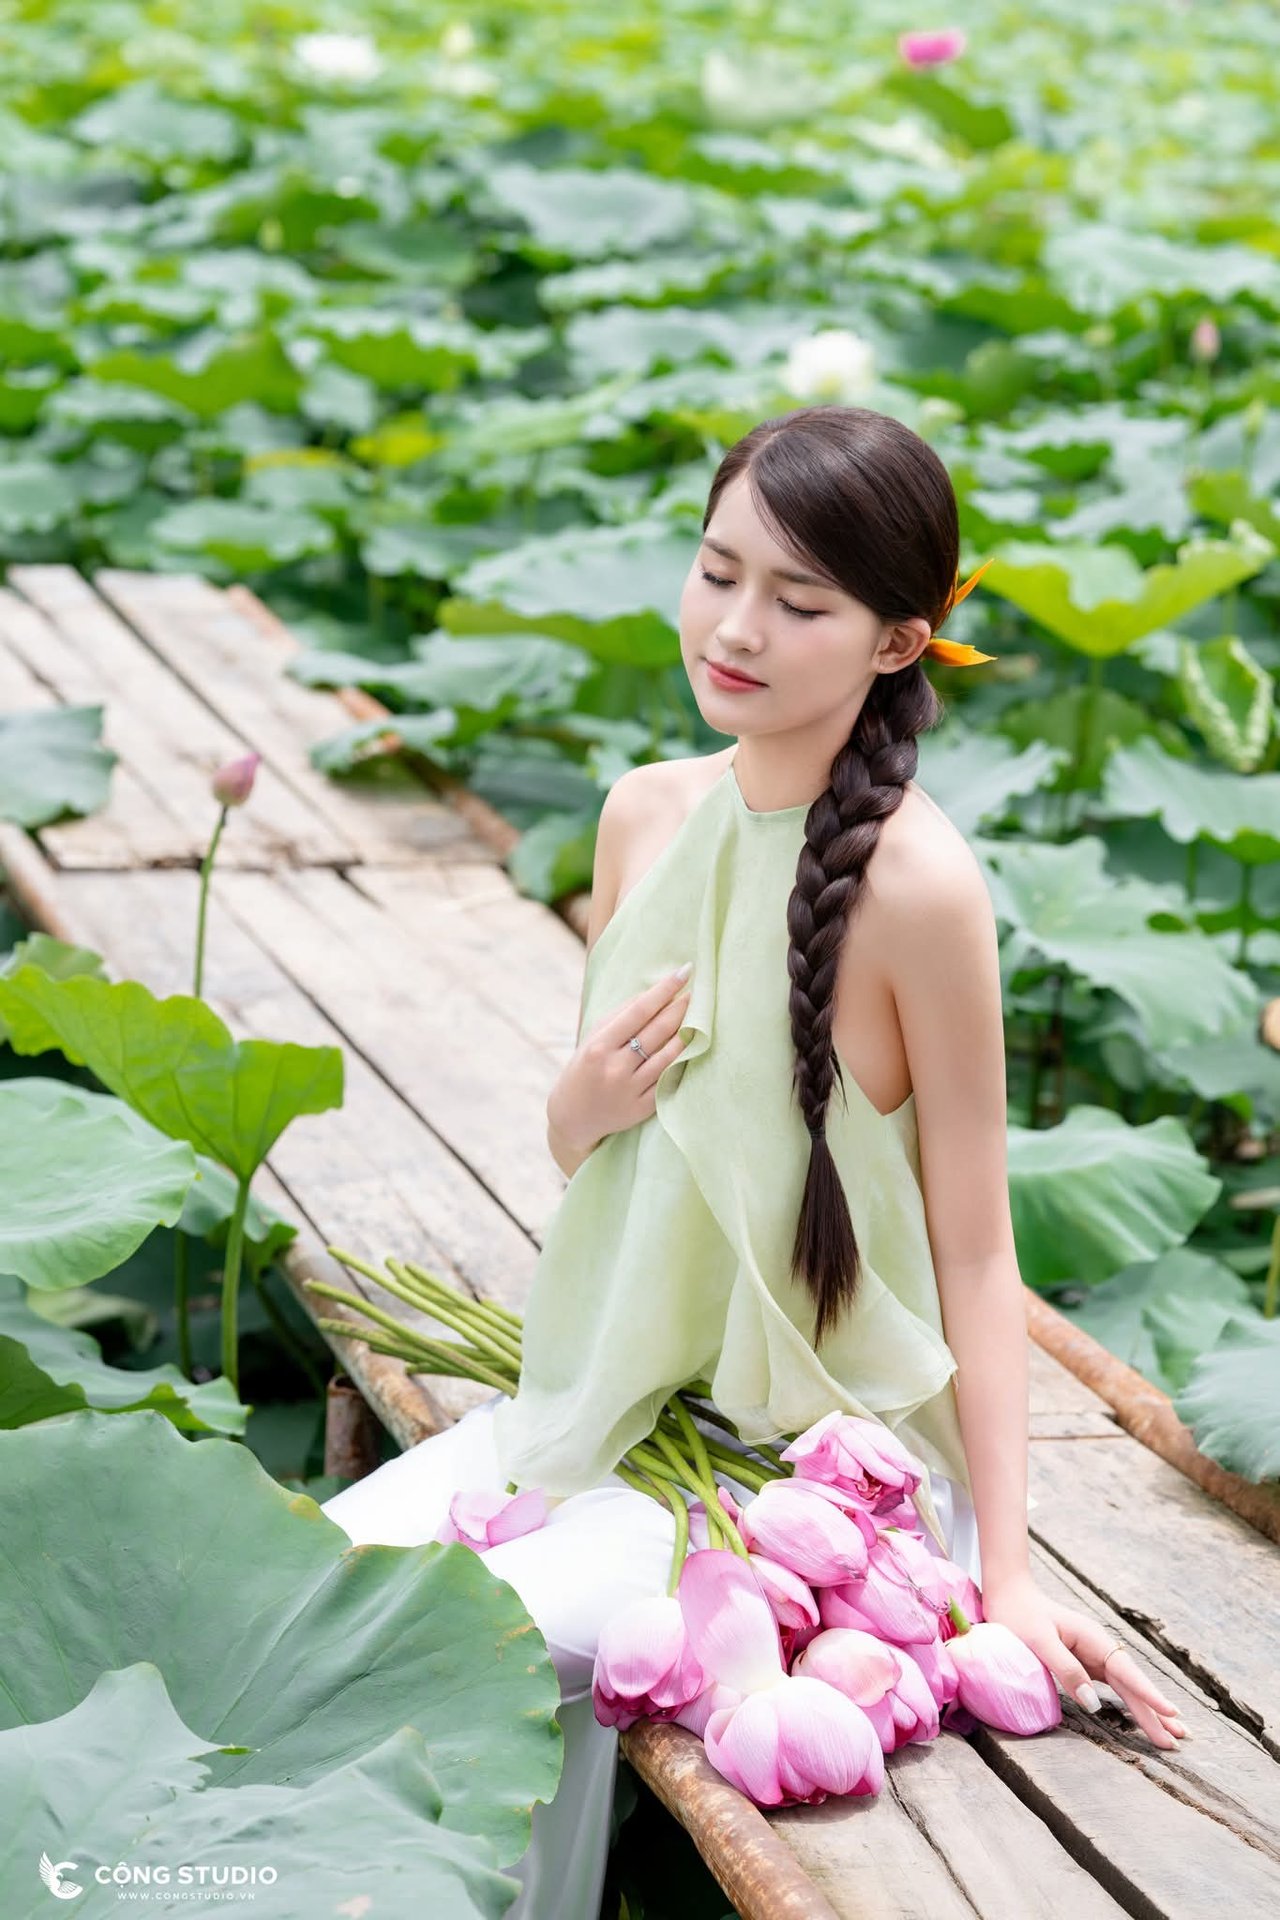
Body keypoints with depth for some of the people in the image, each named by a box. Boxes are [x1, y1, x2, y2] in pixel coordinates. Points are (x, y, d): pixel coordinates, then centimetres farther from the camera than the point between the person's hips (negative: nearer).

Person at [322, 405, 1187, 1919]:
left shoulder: (915, 882, -18)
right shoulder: (649, 811, 1)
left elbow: (974, 1249, -12)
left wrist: (1007, 1572, -13)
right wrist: (583, 1103, -11)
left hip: (823, 1453, -6)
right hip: (617, 1396, 6)